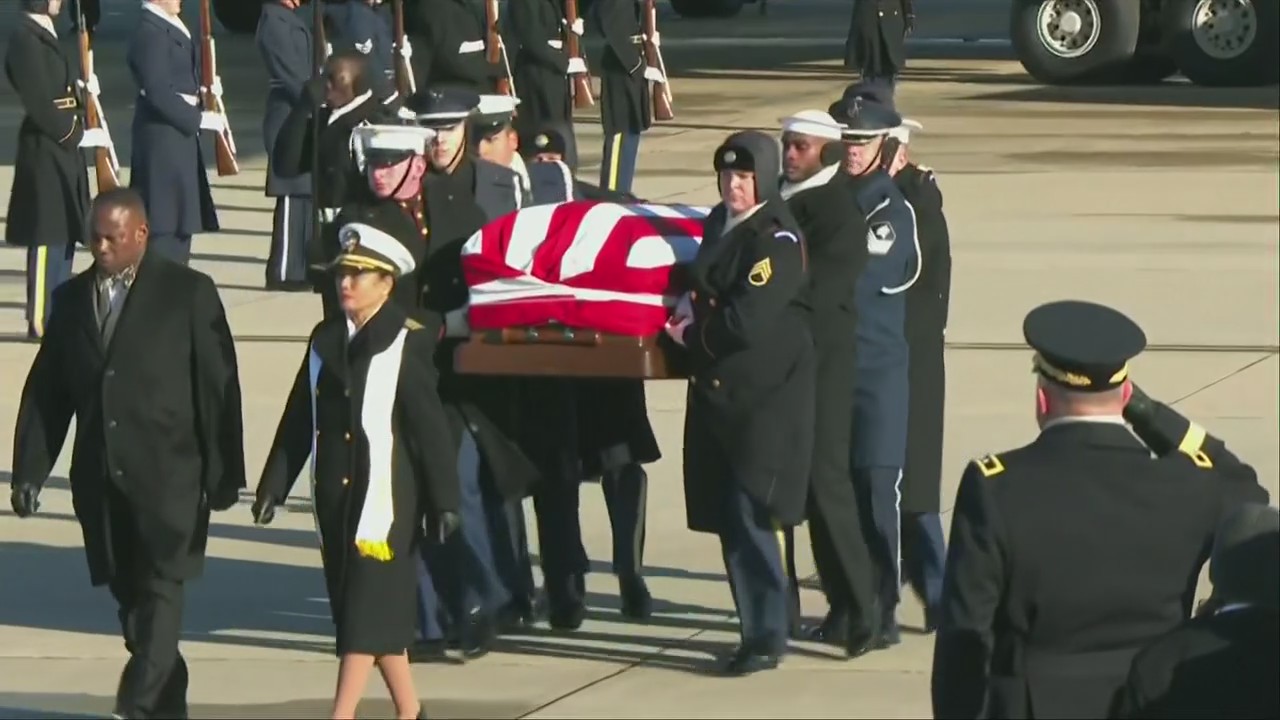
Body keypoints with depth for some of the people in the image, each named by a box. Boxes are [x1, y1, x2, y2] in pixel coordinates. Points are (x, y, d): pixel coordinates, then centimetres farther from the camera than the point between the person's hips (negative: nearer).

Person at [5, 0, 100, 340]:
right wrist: (79, 134, -15)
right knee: (48, 237, -7)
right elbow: (39, 104, -20)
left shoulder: (46, 35, 14)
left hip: (62, 151, 10)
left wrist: (84, 92, 5)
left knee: (64, 234, 12)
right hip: (44, 154, -10)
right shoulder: (25, 39, -16)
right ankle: (42, 321, -3)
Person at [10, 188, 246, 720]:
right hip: (99, 477, 4)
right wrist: (30, 470, 4)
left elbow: (218, 385, -4)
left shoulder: (189, 293, -3)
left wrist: (224, 472, -7)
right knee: (129, 593, 9)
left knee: (160, 590, -11)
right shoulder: (71, 298, 10)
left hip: (168, 475, -4)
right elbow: (45, 391, 10)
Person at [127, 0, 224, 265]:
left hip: (179, 132, 10)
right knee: (165, 221, -9)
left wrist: (206, 91, 7)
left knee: (180, 220, 15)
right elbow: (159, 93, -23)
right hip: (162, 137, -10)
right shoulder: (149, 33, -18)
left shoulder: (172, 26, 13)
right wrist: (199, 118, -20)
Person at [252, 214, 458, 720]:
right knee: (354, 608, 11)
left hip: (386, 499, -7)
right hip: (334, 498, 7)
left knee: (368, 609, -8)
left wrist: (444, 501, -12)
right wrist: (274, 486, 8)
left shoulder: (408, 343, -7)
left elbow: (430, 426, -9)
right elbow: (298, 419, 12)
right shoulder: (324, 340, 10)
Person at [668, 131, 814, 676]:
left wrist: (693, 332, -8)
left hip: (765, 395, -8)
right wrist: (692, 302, 10)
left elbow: (747, 320, -20)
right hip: (718, 387, 8)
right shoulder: (718, 223, 11)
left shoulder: (779, 238, -14)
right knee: (727, 514, 9)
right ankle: (758, 627, 17)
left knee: (750, 512, -9)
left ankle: (766, 636, -2)